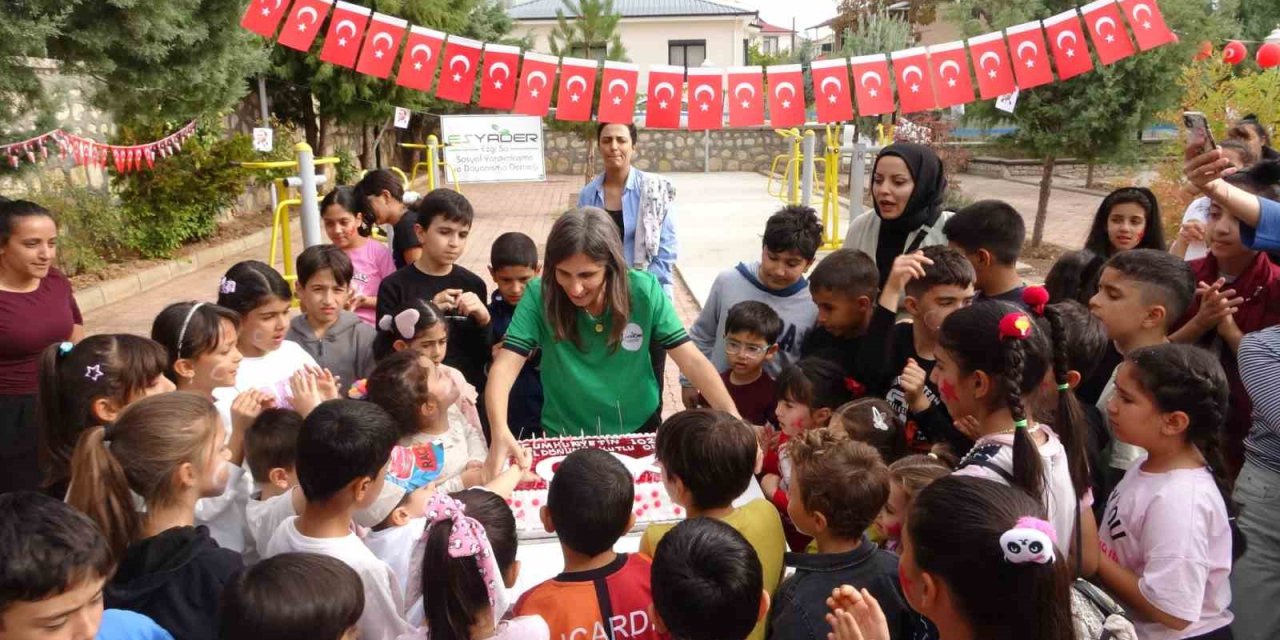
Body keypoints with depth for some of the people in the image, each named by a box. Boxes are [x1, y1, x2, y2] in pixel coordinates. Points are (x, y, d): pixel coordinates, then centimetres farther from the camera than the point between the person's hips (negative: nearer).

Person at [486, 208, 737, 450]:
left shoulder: (644, 291, -14)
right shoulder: (539, 297, -16)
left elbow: (692, 360, -13)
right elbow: (504, 368, -21)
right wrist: (500, 433, -38)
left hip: (638, 428, 1)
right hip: (565, 436, -1)